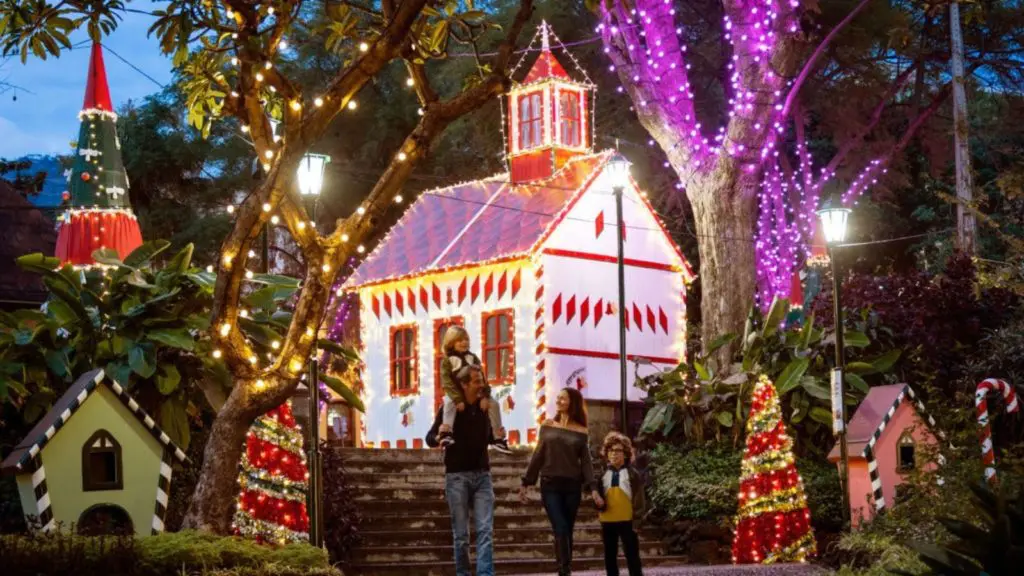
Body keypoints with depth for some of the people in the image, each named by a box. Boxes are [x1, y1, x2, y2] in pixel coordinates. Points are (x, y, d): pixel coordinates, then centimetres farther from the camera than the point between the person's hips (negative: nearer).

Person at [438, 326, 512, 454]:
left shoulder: (473, 358, 5)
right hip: (455, 394, -4)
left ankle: (498, 438, -7)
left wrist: (485, 396, -14)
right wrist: (458, 400, -28)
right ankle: (446, 433, -48)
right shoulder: (447, 361, -9)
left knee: (494, 404, -12)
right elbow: (447, 383, -18)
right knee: (450, 403, -38)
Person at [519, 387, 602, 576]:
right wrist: (525, 483, 7)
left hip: (572, 486, 1)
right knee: (560, 530, -12)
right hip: (550, 485, -1)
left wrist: (593, 488, -8)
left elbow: (586, 461, 2)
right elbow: (538, 456, 9)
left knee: (567, 532, 4)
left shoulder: (581, 432, 4)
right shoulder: (547, 427, 6)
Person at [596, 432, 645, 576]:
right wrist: (599, 504, -10)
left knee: (632, 556, -2)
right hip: (608, 521, 4)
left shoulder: (633, 474, -2)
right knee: (610, 557, 10)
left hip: (627, 521, -4)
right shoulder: (603, 475, 9)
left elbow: (639, 499, -3)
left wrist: (637, 518, -10)